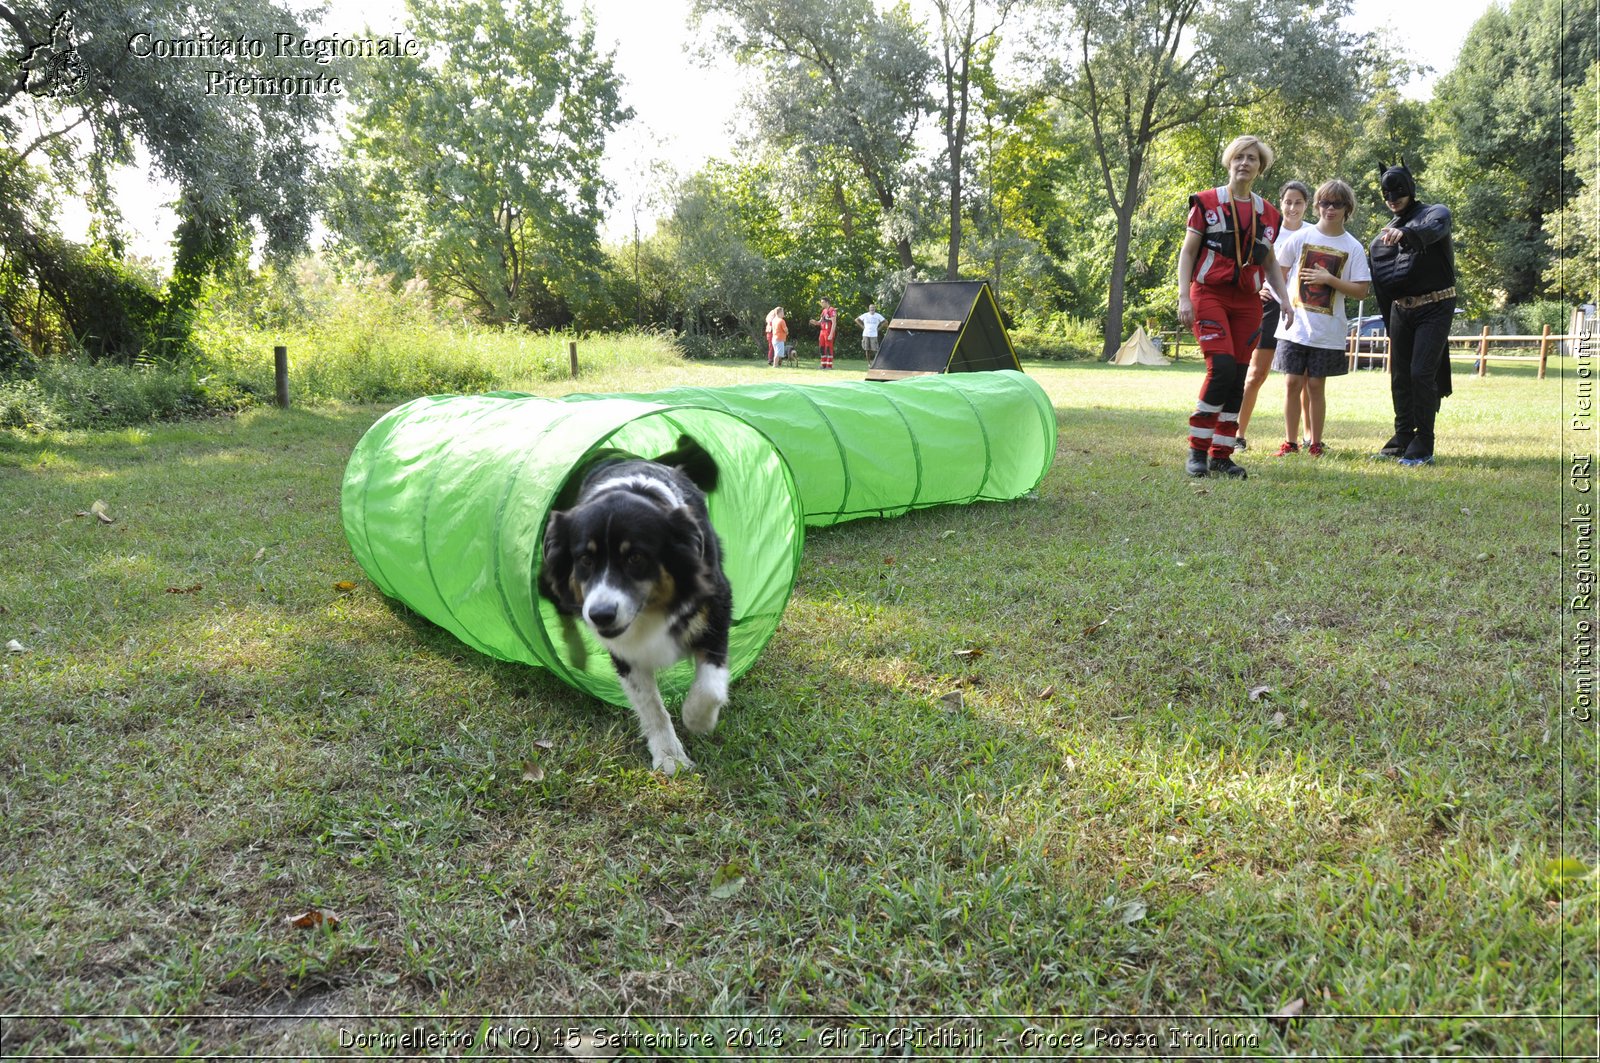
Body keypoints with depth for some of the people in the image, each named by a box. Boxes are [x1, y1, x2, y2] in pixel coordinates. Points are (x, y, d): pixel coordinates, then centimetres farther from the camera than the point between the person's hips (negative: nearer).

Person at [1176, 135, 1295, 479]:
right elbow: (1187, 251, 0)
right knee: (1222, 367, -19)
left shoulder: (1268, 214, 15)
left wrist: (1285, 299, 12)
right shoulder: (1206, 202, 3)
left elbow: (1269, 261, 22)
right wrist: (1184, 297, -10)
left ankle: (1221, 454, 8)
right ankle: (1197, 450, -9)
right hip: (1209, 293, -5)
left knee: (1238, 378, 1)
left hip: (1247, 302, 5)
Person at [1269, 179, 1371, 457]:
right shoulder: (1300, 237, 2)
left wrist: (1329, 279, -13)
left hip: (1328, 330, -1)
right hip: (1295, 326, 1)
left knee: (1316, 385, 2)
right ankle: (1290, 442, 10)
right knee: (1294, 383, 1)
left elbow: (1361, 291, -3)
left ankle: (1316, 444, 12)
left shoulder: (1353, 247, 1)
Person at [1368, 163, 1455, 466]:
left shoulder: (1435, 213, -2)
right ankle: (1403, 436, 15)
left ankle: (1423, 445, -7)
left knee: (1421, 373, -12)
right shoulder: (1385, 232, 15)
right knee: (1399, 374, 6)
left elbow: (1434, 229, -28)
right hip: (1400, 308, 6)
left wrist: (1405, 232, -49)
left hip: (1434, 307, -6)